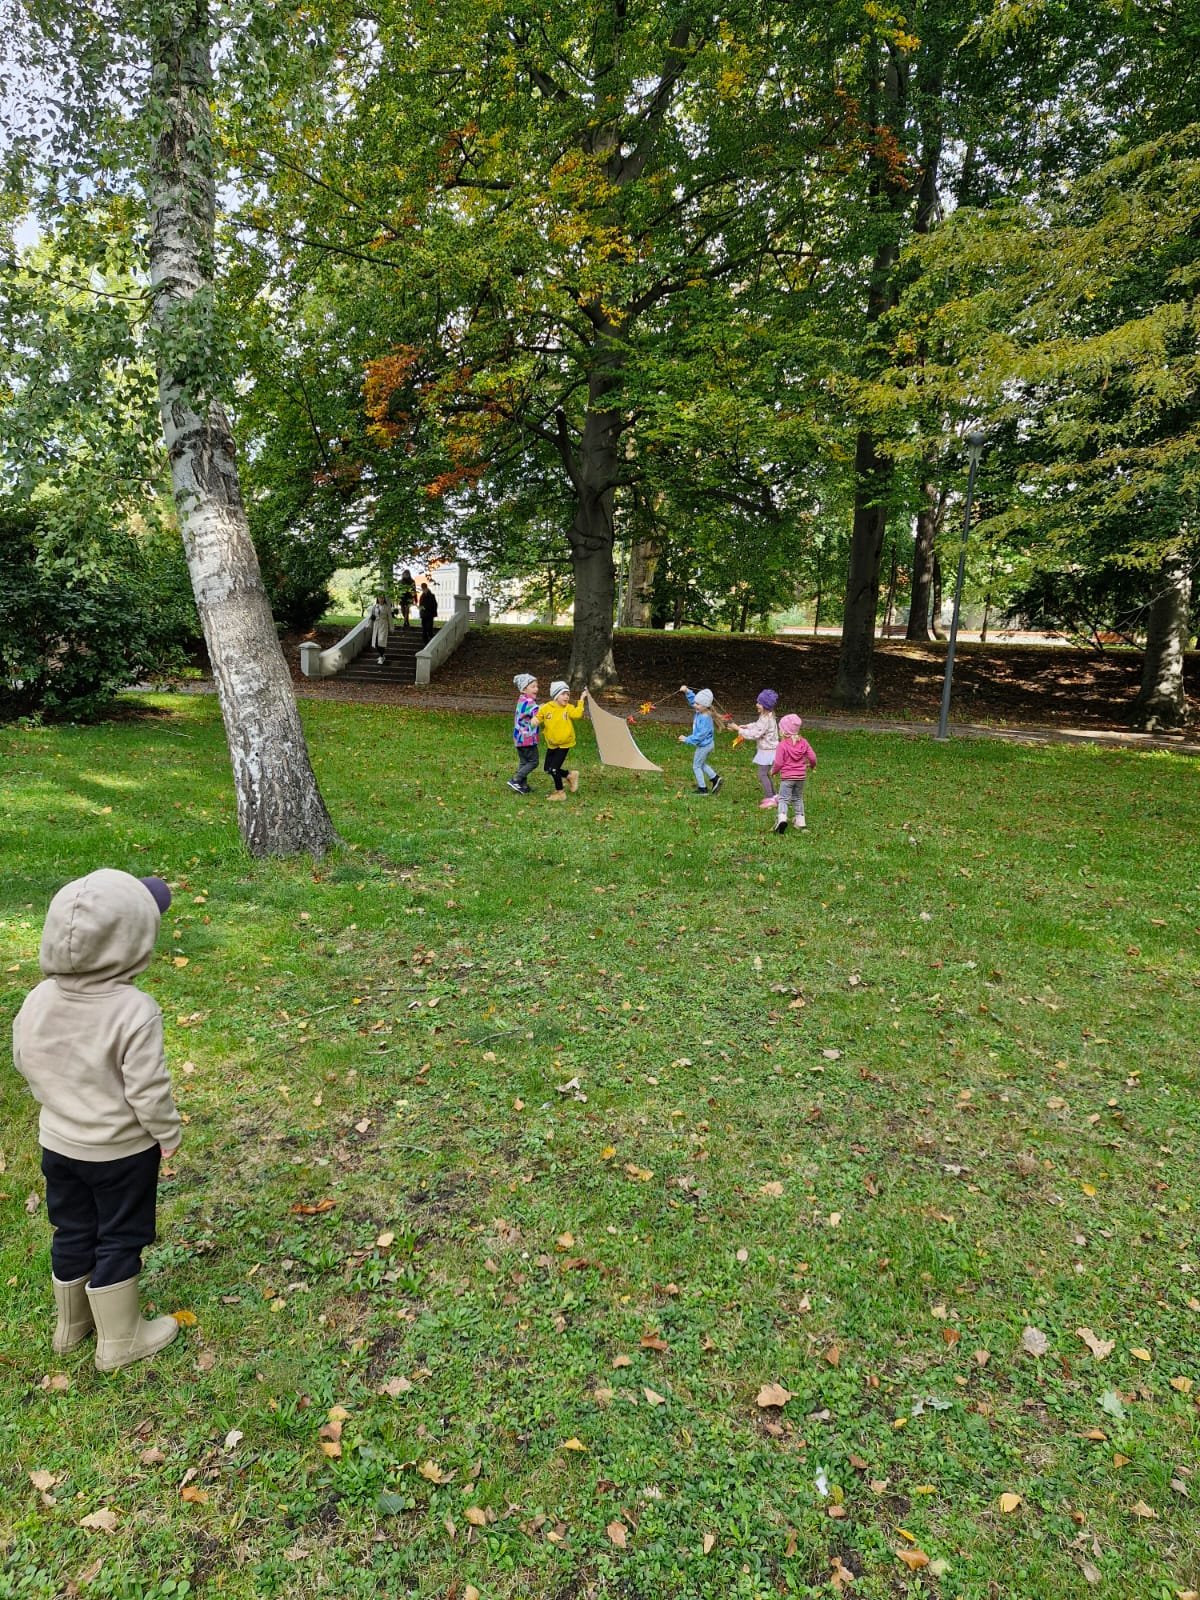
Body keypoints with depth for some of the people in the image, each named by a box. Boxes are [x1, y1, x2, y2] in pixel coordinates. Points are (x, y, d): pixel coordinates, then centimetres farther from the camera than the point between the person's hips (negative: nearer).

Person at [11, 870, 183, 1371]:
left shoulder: (38, 1000, -13)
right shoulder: (135, 1011, -30)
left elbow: (26, 1064, 3)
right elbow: (147, 1089, -24)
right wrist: (169, 1134, -6)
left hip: (58, 1143, 6)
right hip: (122, 1151, -5)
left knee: (71, 1232, 24)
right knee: (119, 1239, 13)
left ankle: (72, 1324, 45)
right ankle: (119, 1340, 30)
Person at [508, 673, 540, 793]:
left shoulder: (522, 700, 12)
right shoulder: (529, 702, -19)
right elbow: (538, 714, -34)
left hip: (520, 737, 9)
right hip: (528, 738, -9)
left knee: (524, 762, 14)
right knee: (533, 762, 0)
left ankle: (523, 785, 17)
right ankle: (515, 780, -4)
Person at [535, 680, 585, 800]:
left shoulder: (569, 708, -9)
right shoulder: (546, 708, -6)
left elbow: (577, 714, -26)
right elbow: (538, 719, 3)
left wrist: (580, 701, -24)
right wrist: (536, 721, -19)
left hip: (564, 744, -4)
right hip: (551, 744, 4)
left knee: (554, 768, -9)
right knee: (548, 768, 11)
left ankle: (560, 792, 9)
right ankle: (570, 776, 32)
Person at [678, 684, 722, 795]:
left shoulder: (705, 718, -30)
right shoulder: (700, 711, -3)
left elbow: (700, 735, -30)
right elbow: (692, 700, 13)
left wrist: (687, 739, -25)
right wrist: (687, 691, -1)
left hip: (703, 746, -9)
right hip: (708, 744, 9)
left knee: (696, 766, 7)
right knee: (702, 764, 26)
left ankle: (703, 789, 16)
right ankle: (716, 779, 26)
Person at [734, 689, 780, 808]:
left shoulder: (765, 719, -24)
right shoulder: (768, 716, 8)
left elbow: (755, 734, -25)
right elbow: (757, 725, 22)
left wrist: (738, 729, -19)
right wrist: (745, 726, 9)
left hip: (767, 751, -10)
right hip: (768, 749, 10)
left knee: (762, 774, -8)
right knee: (767, 773, 19)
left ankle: (770, 798, -7)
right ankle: (772, 795, 28)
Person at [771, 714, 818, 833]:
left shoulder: (782, 745, -15)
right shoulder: (803, 742, 1)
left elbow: (778, 763, -15)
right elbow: (812, 757, 2)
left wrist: (773, 770, 6)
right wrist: (811, 765, 24)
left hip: (787, 777, -5)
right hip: (801, 776, 5)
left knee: (783, 799, -2)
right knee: (798, 798, 20)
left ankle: (782, 818, -24)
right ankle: (800, 820, 21)